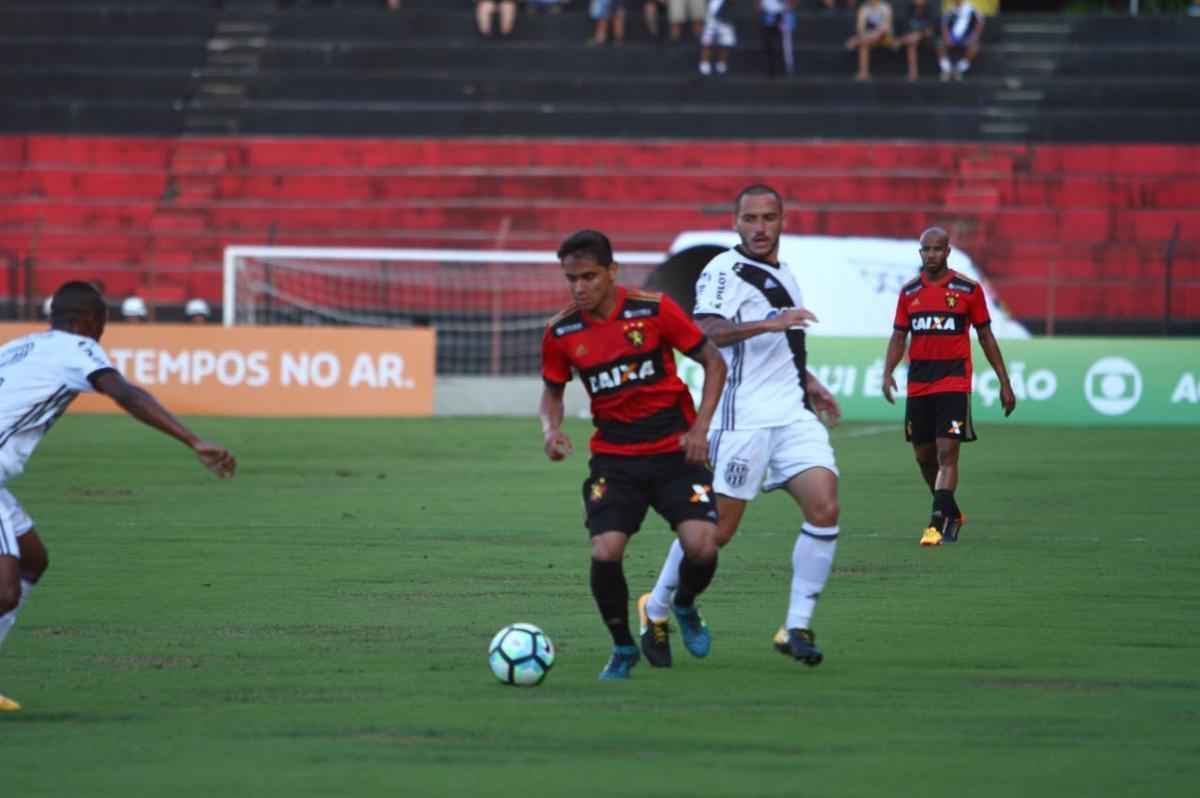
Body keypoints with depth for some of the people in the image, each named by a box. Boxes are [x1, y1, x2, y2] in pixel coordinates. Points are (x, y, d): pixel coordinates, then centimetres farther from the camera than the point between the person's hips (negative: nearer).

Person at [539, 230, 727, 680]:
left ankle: (685, 606, 18)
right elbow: (552, 391, 15)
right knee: (605, 554, -19)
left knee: (701, 547, -19)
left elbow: (714, 363, -1)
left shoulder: (653, 310, -10)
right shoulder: (562, 332, -2)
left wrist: (700, 427, -11)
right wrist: (551, 428, -7)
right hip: (614, 458, 2)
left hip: (674, 451, -2)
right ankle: (623, 648, 8)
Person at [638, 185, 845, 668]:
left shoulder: (781, 275, 20)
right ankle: (656, 610, 19)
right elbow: (705, 331, -26)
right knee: (717, 531, -3)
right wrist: (770, 323, -36)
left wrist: (809, 383, 24)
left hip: (794, 415, 7)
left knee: (825, 509, -12)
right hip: (743, 419, -7)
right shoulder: (725, 271, -8)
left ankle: (797, 628, -6)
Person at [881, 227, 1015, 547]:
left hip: (954, 382, -4)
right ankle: (952, 514, 30)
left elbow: (986, 337, 5)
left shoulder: (968, 290, 0)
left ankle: (938, 524, -19)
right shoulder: (909, 292, 8)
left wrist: (1004, 383, 5)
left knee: (947, 453, -14)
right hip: (917, 385, 4)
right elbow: (899, 336, 11)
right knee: (923, 455, 10)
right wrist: (888, 373, -5)